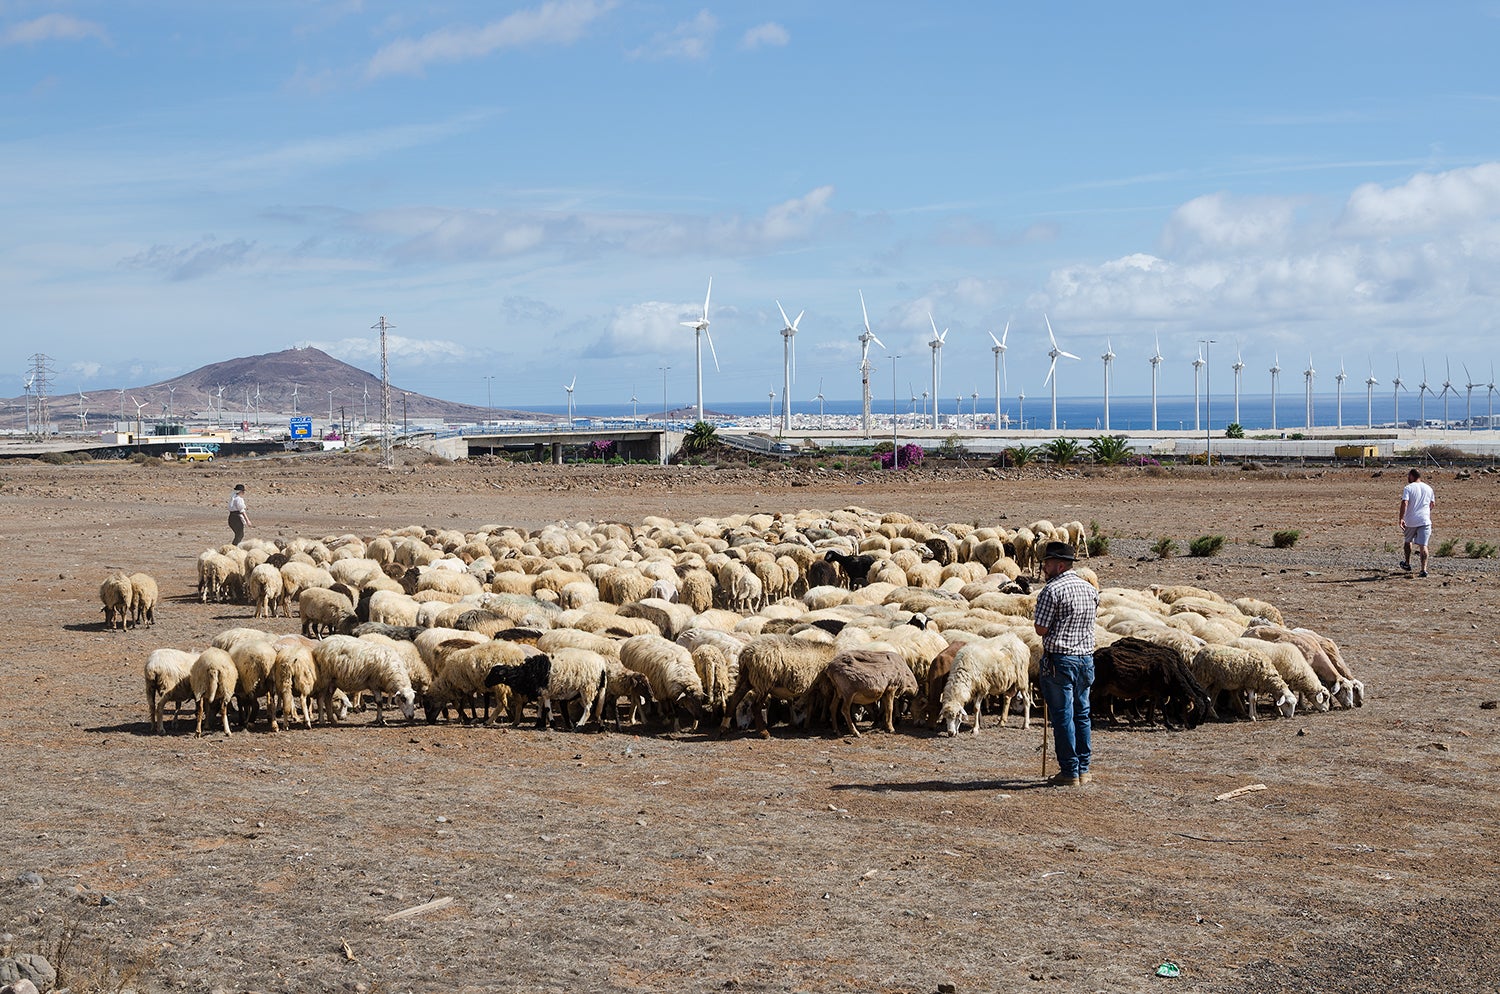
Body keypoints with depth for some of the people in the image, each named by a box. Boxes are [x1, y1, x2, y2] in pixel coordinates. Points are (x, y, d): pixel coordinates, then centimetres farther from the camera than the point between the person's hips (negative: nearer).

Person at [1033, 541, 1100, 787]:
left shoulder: (1052, 590, -14)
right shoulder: (1090, 589, 9)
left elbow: (1041, 629, -13)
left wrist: (1037, 619, 5)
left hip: (1059, 658, -7)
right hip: (1086, 657, 7)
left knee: (1063, 716, -1)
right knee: (1081, 713, 14)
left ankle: (1069, 772, 0)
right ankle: (1083, 769, 17)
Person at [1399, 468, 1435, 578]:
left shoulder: (1408, 488, -6)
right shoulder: (1428, 488, 9)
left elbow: (1404, 503, -18)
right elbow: (1431, 505, 20)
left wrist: (1401, 518, -17)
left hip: (1410, 521, -2)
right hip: (1425, 520, 2)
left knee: (1408, 541, 21)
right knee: (1423, 545, -3)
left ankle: (1407, 564, 34)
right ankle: (1424, 569, -12)